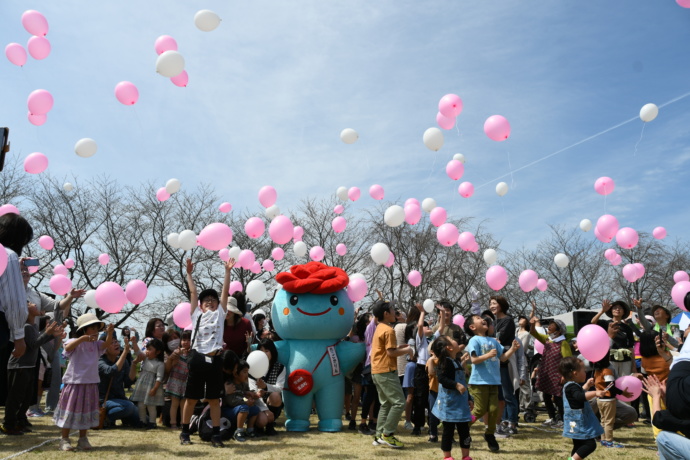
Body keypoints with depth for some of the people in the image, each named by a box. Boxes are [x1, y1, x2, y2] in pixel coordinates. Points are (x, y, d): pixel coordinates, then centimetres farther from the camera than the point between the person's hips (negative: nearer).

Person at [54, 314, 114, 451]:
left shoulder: (96, 344, 6)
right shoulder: (75, 342, -9)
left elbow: (106, 344, -12)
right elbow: (68, 348, -30)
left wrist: (109, 333, -32)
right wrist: (82, 338, -45)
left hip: (91, 383, 5)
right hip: (74, 382, -5)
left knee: (86, 411, 12)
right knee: (70, 411, 3)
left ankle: (83, 439, 22)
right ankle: (64, 440, 15)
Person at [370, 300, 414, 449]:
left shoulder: (379, 328, 15)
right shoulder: (388, 330, -15)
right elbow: (391, 352, -19)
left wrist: (398, 347, 13)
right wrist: (407, 350, -6)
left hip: (377, 371, 10)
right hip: (386, 371, -10)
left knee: (386, 404, 14)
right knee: (399, 403, -6)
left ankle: (379, 436, 14)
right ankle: (387, 434, -4)